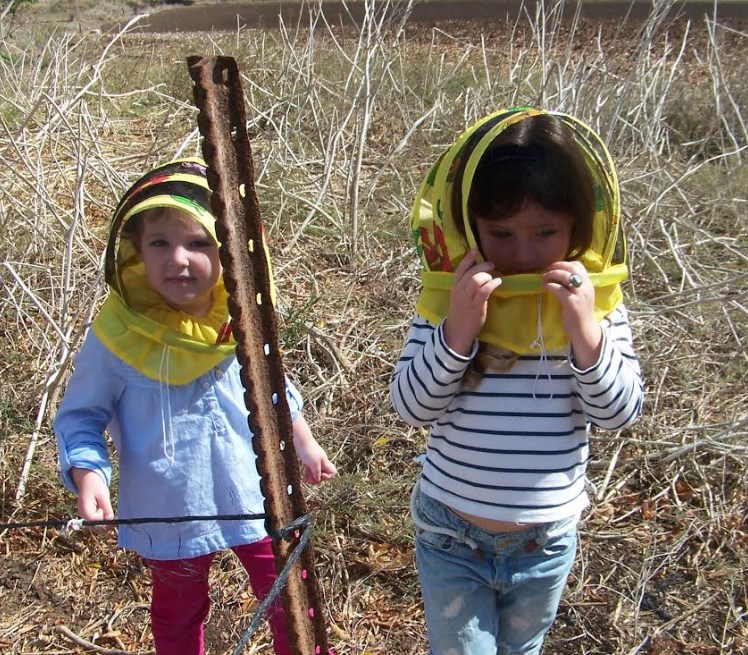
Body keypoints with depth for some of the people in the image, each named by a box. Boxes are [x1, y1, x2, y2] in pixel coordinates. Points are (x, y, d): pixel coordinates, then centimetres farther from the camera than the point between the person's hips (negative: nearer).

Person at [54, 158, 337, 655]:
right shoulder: (116, 334, -20)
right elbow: (80, 415, -9)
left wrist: (305, 444, 17)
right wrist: (87, 473, -25)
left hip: (258, 498, 2)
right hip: (169, 513, -1)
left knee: (290, 602, 16)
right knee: (178, 614, 22)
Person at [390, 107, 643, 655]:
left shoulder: (596, 301, -9)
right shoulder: (449, 296, -12)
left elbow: (621, 413, -12)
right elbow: (411, 405, -15)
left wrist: (585, 329, -27)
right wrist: (458, 327, -28)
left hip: (547, 542, 2)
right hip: (450, 537, -2)